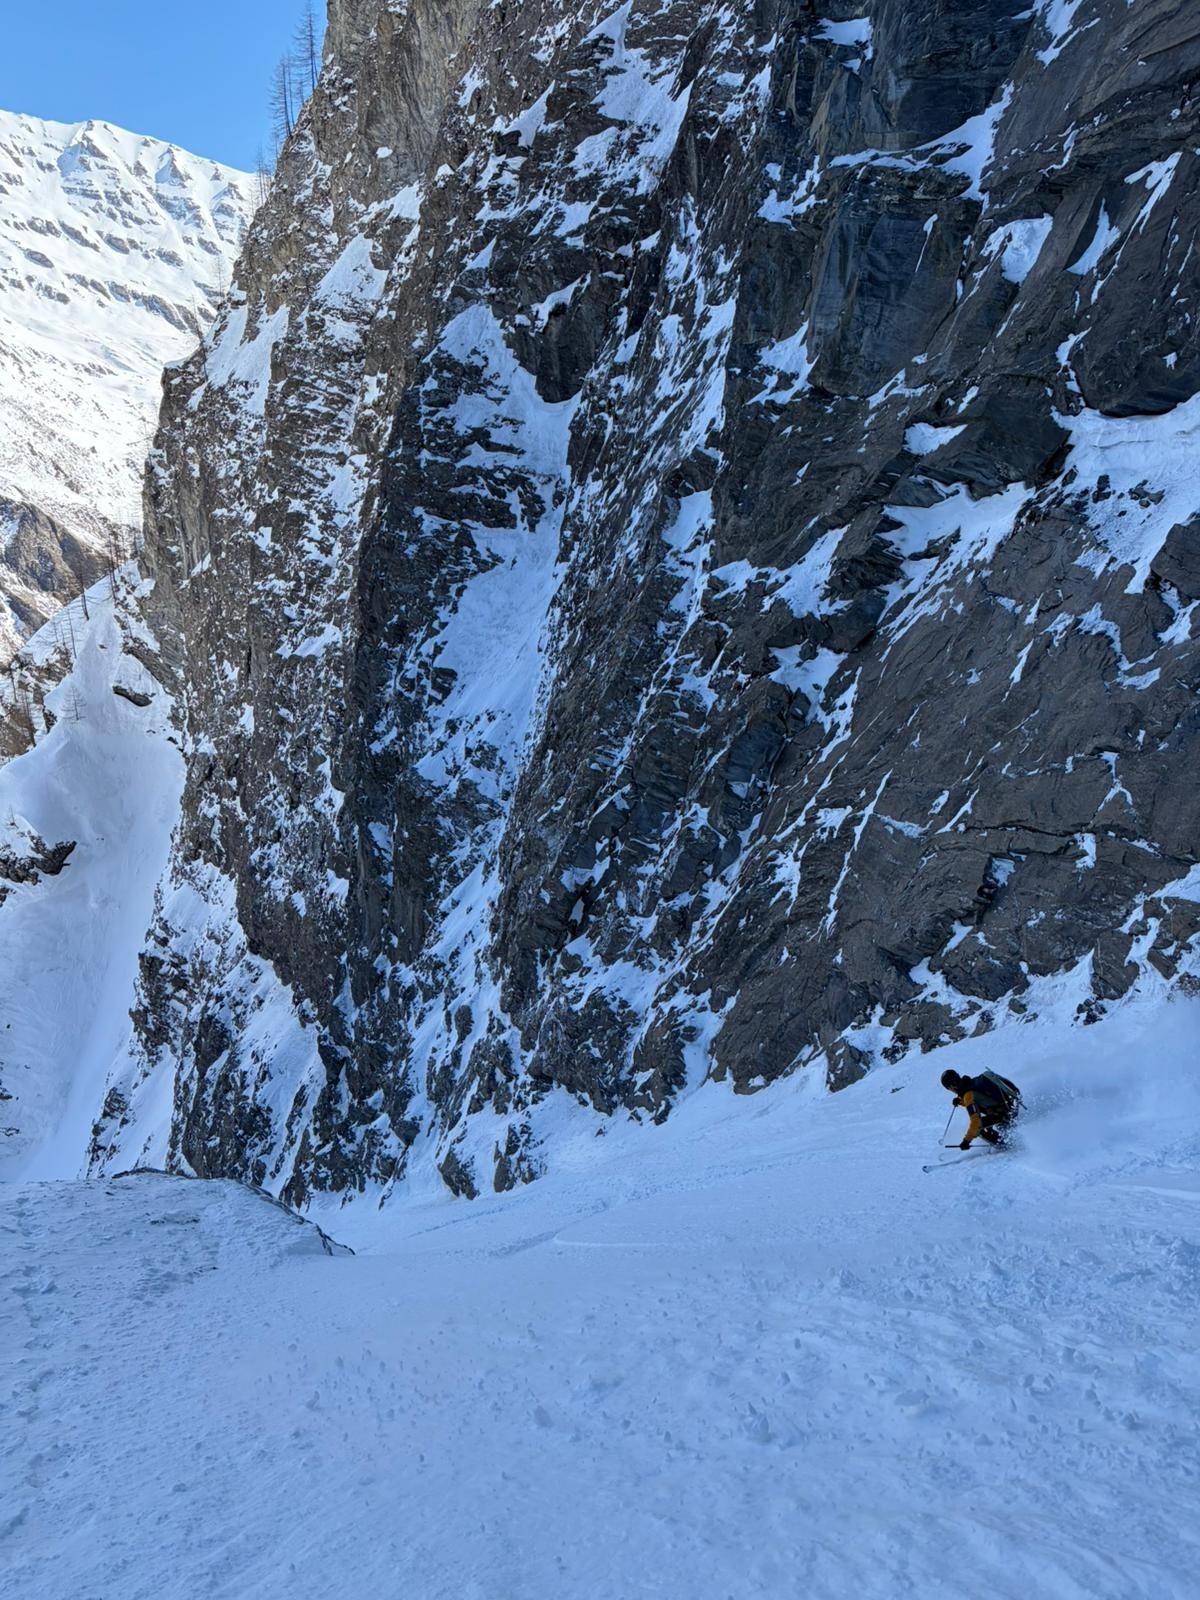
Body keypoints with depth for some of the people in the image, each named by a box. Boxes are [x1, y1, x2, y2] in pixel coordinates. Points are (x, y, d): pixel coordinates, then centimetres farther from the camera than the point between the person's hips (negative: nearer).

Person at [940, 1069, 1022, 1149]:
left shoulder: (969, 1095, -19)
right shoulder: (974, 1081, 6)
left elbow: (975, 1120, -25)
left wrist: (967, 1140, -19)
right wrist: (961, 1101, 15)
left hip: (1009, 1112, -9)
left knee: (978, 1127, -4)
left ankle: (1003, 1145, 5)